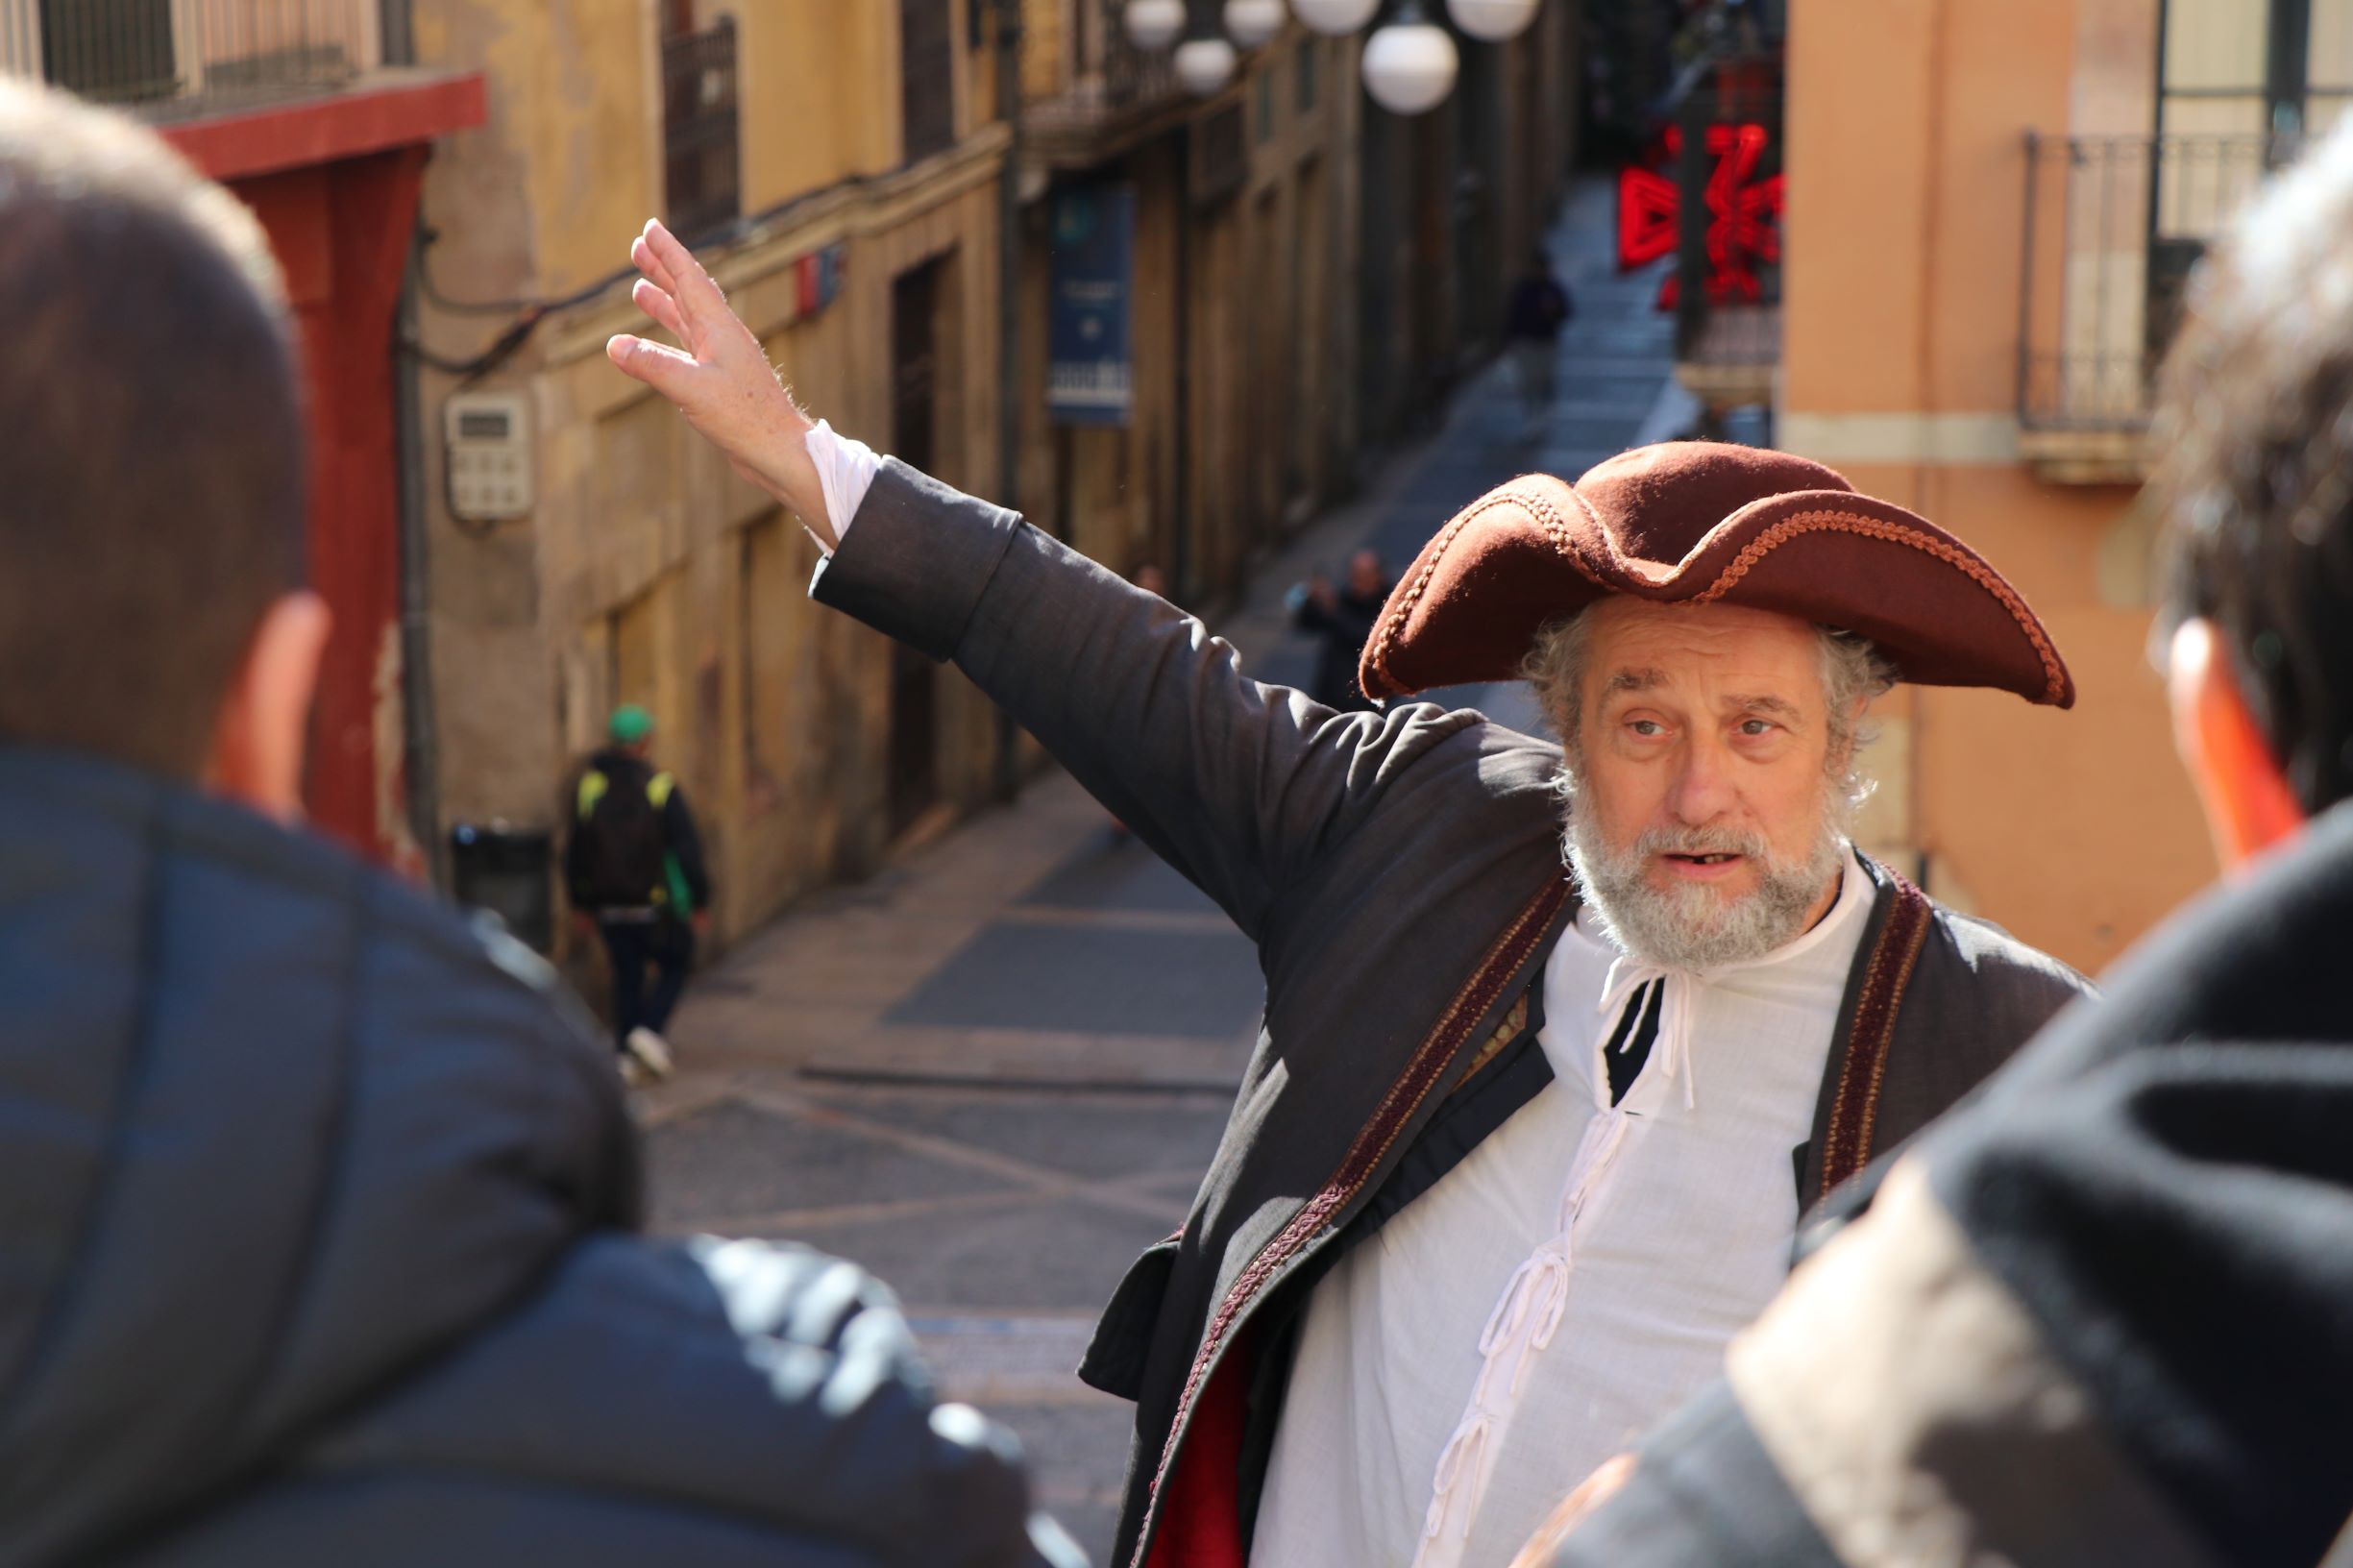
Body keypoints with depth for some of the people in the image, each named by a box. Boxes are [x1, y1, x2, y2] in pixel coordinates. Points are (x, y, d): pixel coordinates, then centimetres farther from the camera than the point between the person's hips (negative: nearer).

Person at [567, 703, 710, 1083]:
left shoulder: (587, 787, -1)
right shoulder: (662, 789, -12)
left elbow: (575, 852, 4)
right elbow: (688, 849, -13)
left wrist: (581, 902, 14)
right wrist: (700, 901, -5)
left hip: (609, 907, 4)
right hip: (657, 905, -4)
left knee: (626, 976, 14)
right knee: (674, 967, 14)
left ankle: (627, 1056, 9)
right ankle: (650, 1030, -7)